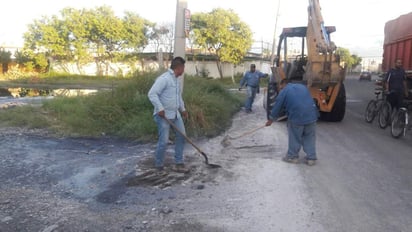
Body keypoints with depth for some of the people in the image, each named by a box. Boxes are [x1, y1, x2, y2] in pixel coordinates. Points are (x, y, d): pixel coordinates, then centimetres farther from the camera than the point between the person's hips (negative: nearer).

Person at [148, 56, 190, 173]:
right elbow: (152, 94, -24)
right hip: (163, 115, -9)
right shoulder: (164, 78, -17)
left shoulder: (176, 80, 13)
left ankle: (178, 163, 20)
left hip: (175, 114, 9)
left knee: (181, 136, 9)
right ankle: (158, 166, 14)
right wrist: (160, 109, -26)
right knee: (164, 141, -6)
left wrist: (183, 109, 28)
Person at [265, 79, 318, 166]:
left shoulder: (283, 91, 6)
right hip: (312, 115, 5)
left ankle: (293, 156, 23)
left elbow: (277, 107, 8)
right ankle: (311, 158, 18)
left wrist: (271, 119, 18)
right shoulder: (302, 86, 22)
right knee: (310, 138, 15)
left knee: (294, 137, 12)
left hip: (296, 117, -4)